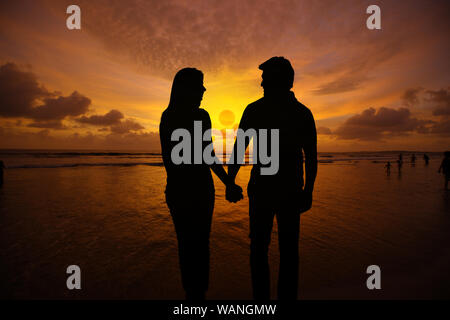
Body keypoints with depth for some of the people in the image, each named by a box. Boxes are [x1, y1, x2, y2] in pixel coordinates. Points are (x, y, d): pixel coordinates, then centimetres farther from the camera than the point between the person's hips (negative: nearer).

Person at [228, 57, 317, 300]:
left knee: (259, 247, 10)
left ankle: (261, 297, 19)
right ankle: (287, 295, 21)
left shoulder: (254, 109, -2)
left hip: (261, 188, -1)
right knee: (288, 249, 11)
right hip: (291, 190, 1)